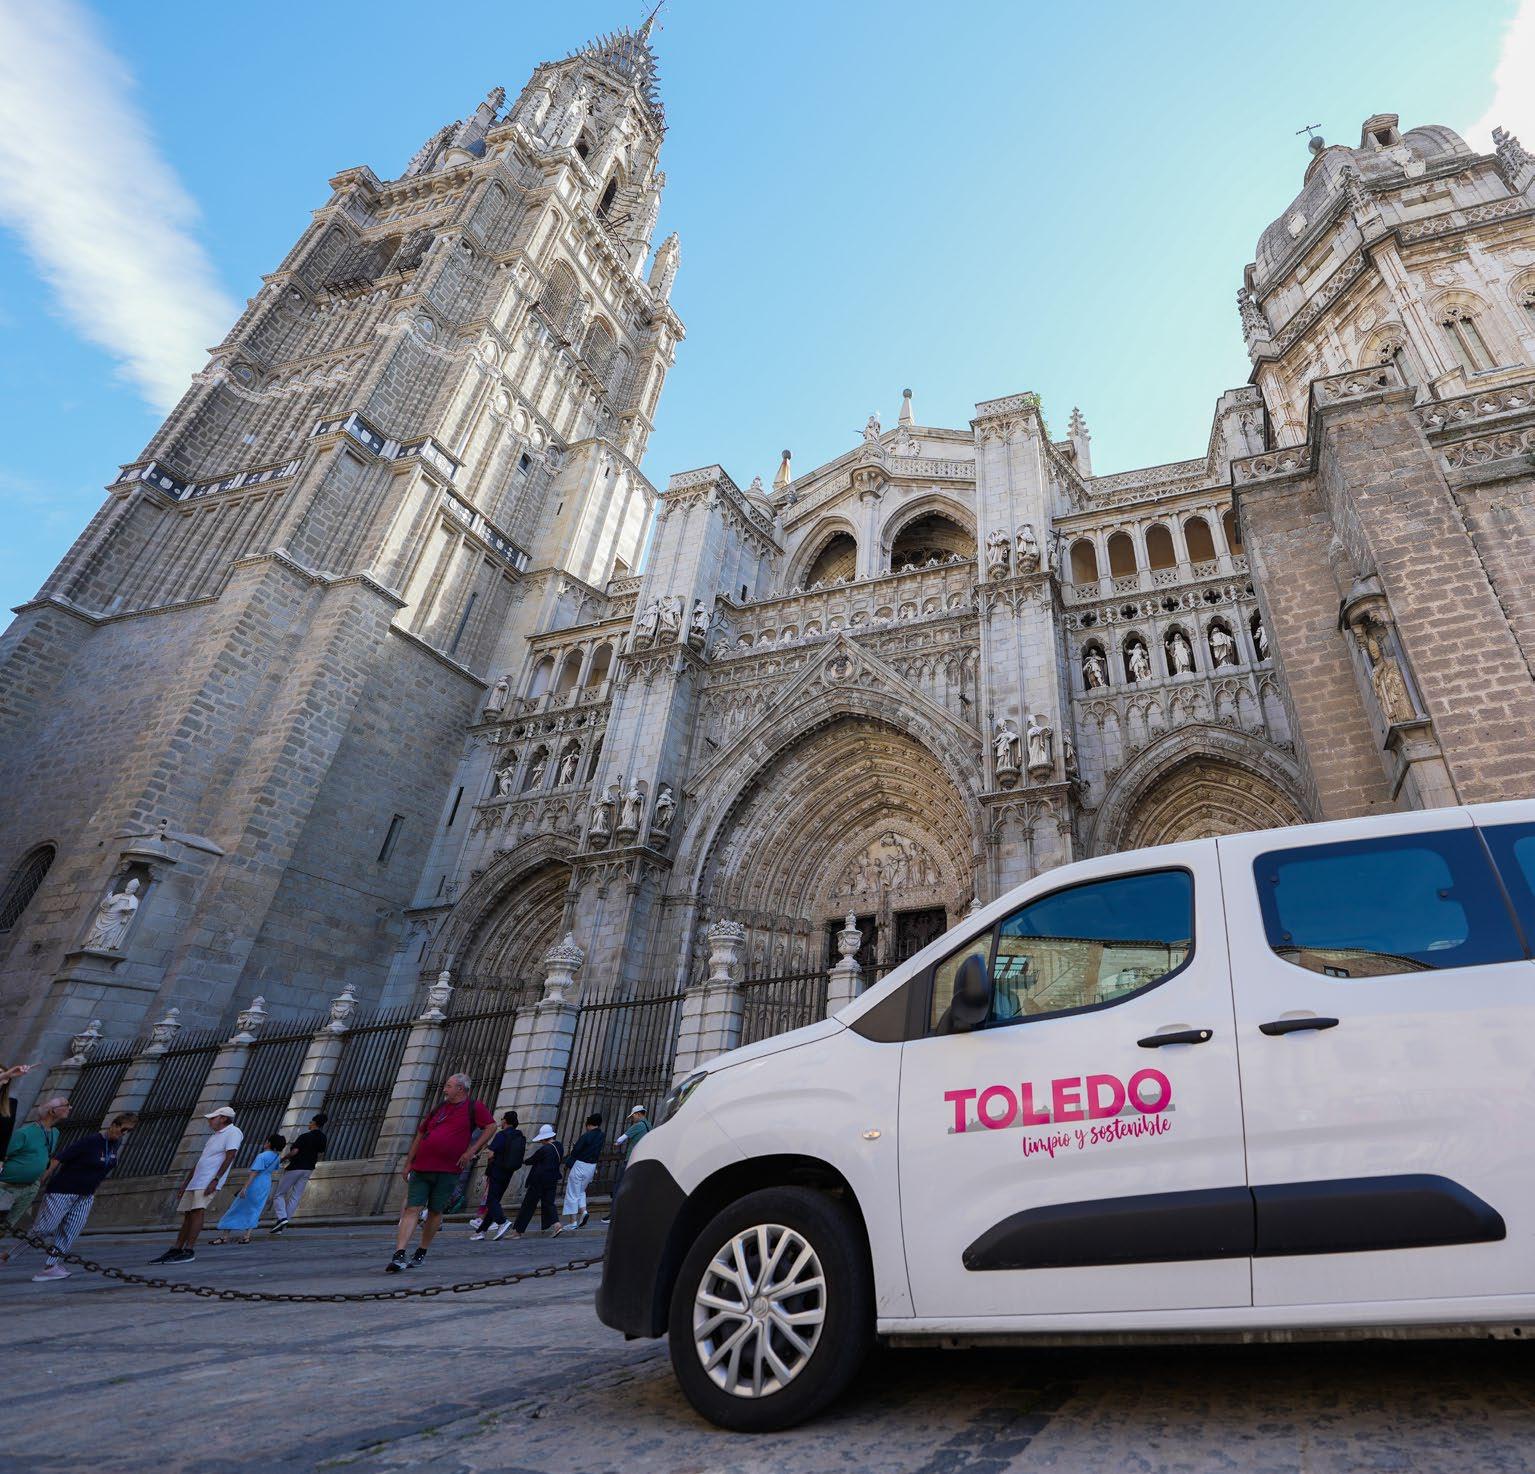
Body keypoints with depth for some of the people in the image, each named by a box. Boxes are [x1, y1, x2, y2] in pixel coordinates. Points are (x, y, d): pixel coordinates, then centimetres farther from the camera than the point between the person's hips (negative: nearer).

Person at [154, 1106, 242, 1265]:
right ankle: (175, 1250, 10)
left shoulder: (233, 1132, -4)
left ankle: (189, 1251, -20)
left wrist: (215, 1180, -21)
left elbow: (229, 1157, -14)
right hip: (196, 1181, 9)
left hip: (209, 1181, -9)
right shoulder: (215, 1136, 25)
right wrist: (186, 1182, 23)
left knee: (197, 1211, -19)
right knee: (188, 1214, 6)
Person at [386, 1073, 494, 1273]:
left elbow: (491, 1126, -1)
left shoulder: (473, 1107, 2)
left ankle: (421, 1253, 22)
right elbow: (420, 1134, 20)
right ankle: (399, 1256, -8)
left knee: (435, 1211, 6)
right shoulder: (439, 1108, 16)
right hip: (421, 1168, 3)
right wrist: (408, 1163, 16)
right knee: (412, 1209, -6)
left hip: (448, 1171, -3)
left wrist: (471, 1150, -8)